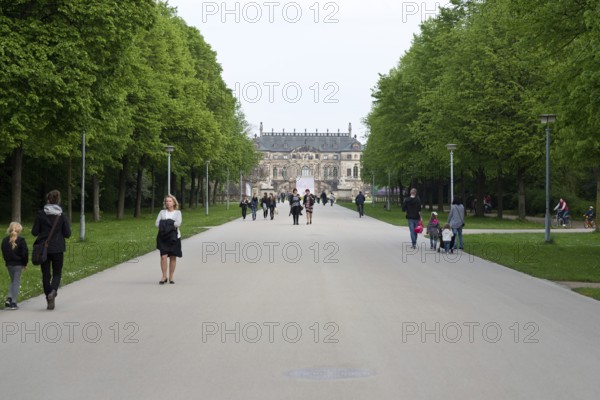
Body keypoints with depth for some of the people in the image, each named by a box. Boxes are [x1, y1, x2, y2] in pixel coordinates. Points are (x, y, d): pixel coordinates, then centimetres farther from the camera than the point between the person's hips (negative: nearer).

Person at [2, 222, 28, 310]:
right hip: (18, 264, -4)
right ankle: (13, 303, 0)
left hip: (9, 264, 4)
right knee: (16, 282, 2)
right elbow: (25, 253, -9)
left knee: (12, 281, 19)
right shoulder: (21, 240, -10)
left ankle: (9, 298, 1)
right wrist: (25, 263, 1)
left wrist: (7, 262, 14)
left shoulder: (5, 240, 3)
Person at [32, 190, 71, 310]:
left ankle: (50, 301, 7)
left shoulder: (40, 214, -7)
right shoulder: (62, 215, -6)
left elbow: (34, 232, -5)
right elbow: (67, 234, -4)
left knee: (46, 274, 9)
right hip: (58, 249, 0)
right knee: (57, 273, 11)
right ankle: (53, 290, -18)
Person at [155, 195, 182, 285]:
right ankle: (164, 276, -1)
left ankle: (171, 277, 10)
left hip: (174, 237, -1)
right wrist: (170, 225, -12)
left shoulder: (177, 212, 4)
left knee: (173, 257, 2)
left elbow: (178, 223, -11)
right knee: (163, 256, -9)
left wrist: (166, 224, -9)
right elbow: (157, 224, 0)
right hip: (163, 237, 1)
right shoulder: (162, 212, 10)